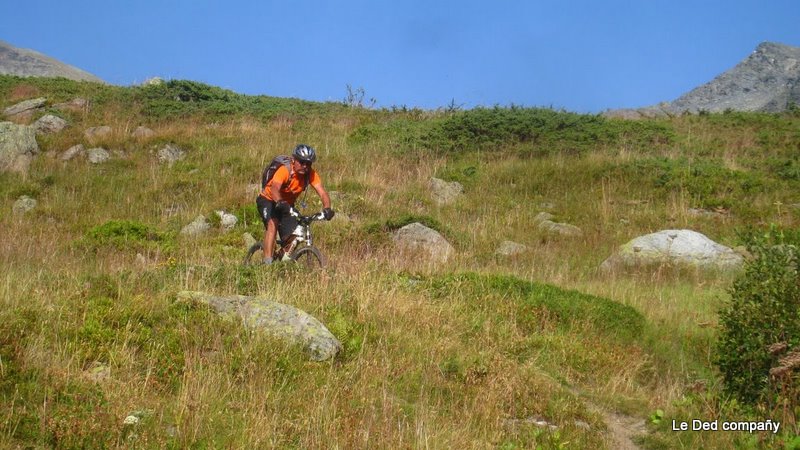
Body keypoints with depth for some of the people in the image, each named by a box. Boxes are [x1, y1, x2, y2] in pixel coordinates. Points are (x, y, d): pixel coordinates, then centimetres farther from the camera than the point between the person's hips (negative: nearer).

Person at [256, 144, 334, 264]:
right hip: (268, 200, -5)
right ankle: (267, 261, -35)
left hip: (288, 204, 5)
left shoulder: (311, 174, -19)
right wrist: (280, 203, -67)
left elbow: (322, 192, -28)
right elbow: (275, 188, -47)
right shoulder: (285, 171, -31)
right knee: (273, 223, -33)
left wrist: (327, 208, -48)